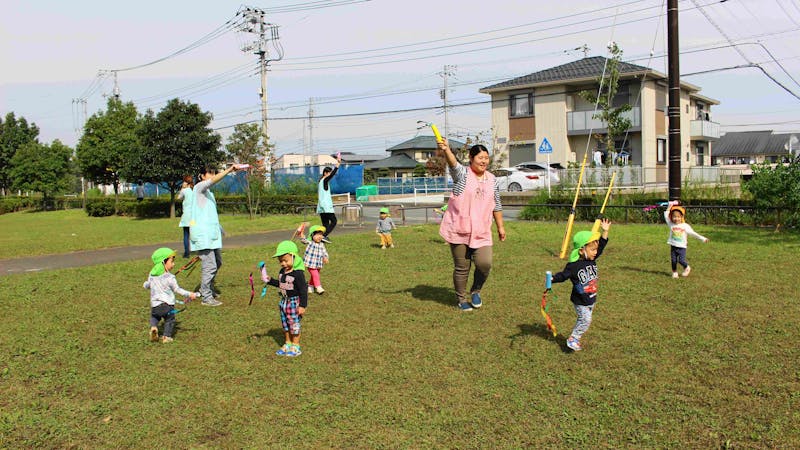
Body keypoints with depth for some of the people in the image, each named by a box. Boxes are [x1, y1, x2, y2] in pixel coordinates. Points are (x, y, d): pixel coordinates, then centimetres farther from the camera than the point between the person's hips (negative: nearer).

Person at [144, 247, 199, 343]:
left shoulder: (152, 275, 5)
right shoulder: (170, 277, -13)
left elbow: (146, 286, 19)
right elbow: (177, 289, -9)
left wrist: (146, 284, 43)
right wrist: (189, 294, -3)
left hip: (154, 304, 4)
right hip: (167, 305, -4)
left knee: (154, 317, 25)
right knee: (169, 320, 13)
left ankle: (153, 327, -1)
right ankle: (167, 336, 10)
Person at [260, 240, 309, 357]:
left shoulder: (298, 273, -21)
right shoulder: (282, 272, 5)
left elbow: (303, 290, -19)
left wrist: (302, 306, -20)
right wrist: (269, 280, 10)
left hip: (294, 302, -8)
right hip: (284, 301, 8)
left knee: (294, 325, 2)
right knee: (285, 324, 16)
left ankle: (295, 346, 15)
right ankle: (288, 344, 30)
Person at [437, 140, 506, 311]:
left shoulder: (492, 180, 11)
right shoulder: (462, 173, -3)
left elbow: (496, 205, 19)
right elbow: (453, 163, -26)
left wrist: (500, 227, 19)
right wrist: (446, 150, -47)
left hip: (481, 232, 3)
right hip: (459, 230, -3)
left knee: (485, 263, -10)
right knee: (461, 268, 4)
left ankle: (476, 291, 19)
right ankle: (461, 299, 25)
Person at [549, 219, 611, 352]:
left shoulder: (592, 260, 0)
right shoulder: (573, 266, -21)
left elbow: (601, 246, 5)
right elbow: (563, 275, -22)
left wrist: (605, 231, -2)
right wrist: (552, 279, -41)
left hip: (591, 300, 7)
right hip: (580, 302, -7)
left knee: (583, 320, 16)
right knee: (585, 320, -12)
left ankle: (576, 338, 30)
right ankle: (572, 339, 0)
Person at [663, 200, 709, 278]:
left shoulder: (685, 226, -1)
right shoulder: (671, 225, 1)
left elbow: (692, 233, 2)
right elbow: (666, 216, -2)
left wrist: (702, 238, -1)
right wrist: (670, 206, 2)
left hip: (682, 247, -2)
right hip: (673, 246, 2)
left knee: (681, 260, -8)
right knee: (673, 261, 2)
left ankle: (687, 268, 21)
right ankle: (674, 272, 22)